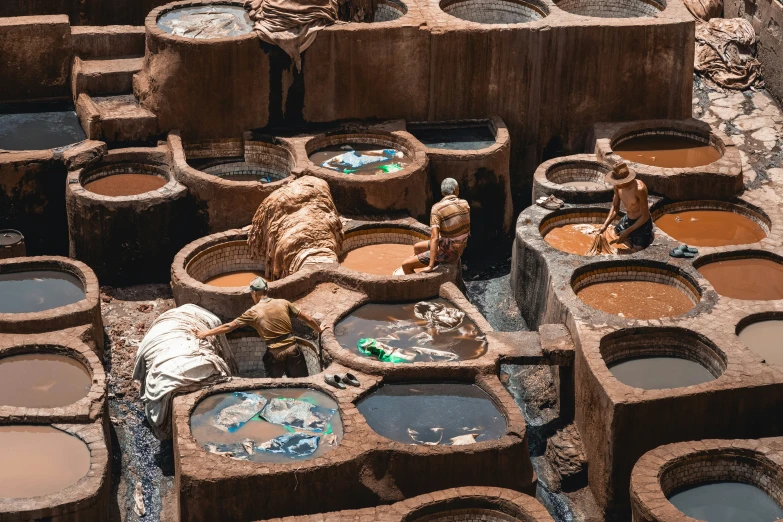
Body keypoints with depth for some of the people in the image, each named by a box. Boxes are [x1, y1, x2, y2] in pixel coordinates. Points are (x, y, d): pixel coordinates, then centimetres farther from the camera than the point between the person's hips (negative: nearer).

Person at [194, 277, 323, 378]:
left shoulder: (254, 312, -3)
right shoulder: (283, 303, 4)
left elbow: (229, 326, -1)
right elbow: (307, 319, 10)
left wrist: (206, 333, 8)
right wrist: (319, 329, 29)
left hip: (275, 354, -2)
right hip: (293, 350, 2)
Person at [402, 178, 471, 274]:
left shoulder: (437, 208, -22)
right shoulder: (465, 204, -4)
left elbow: (434, 238, -28)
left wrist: (430, 266, -27)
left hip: (447, 252, -8)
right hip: (460, 249, 8)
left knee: (406, 265, -3)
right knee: (417, 247, 27)